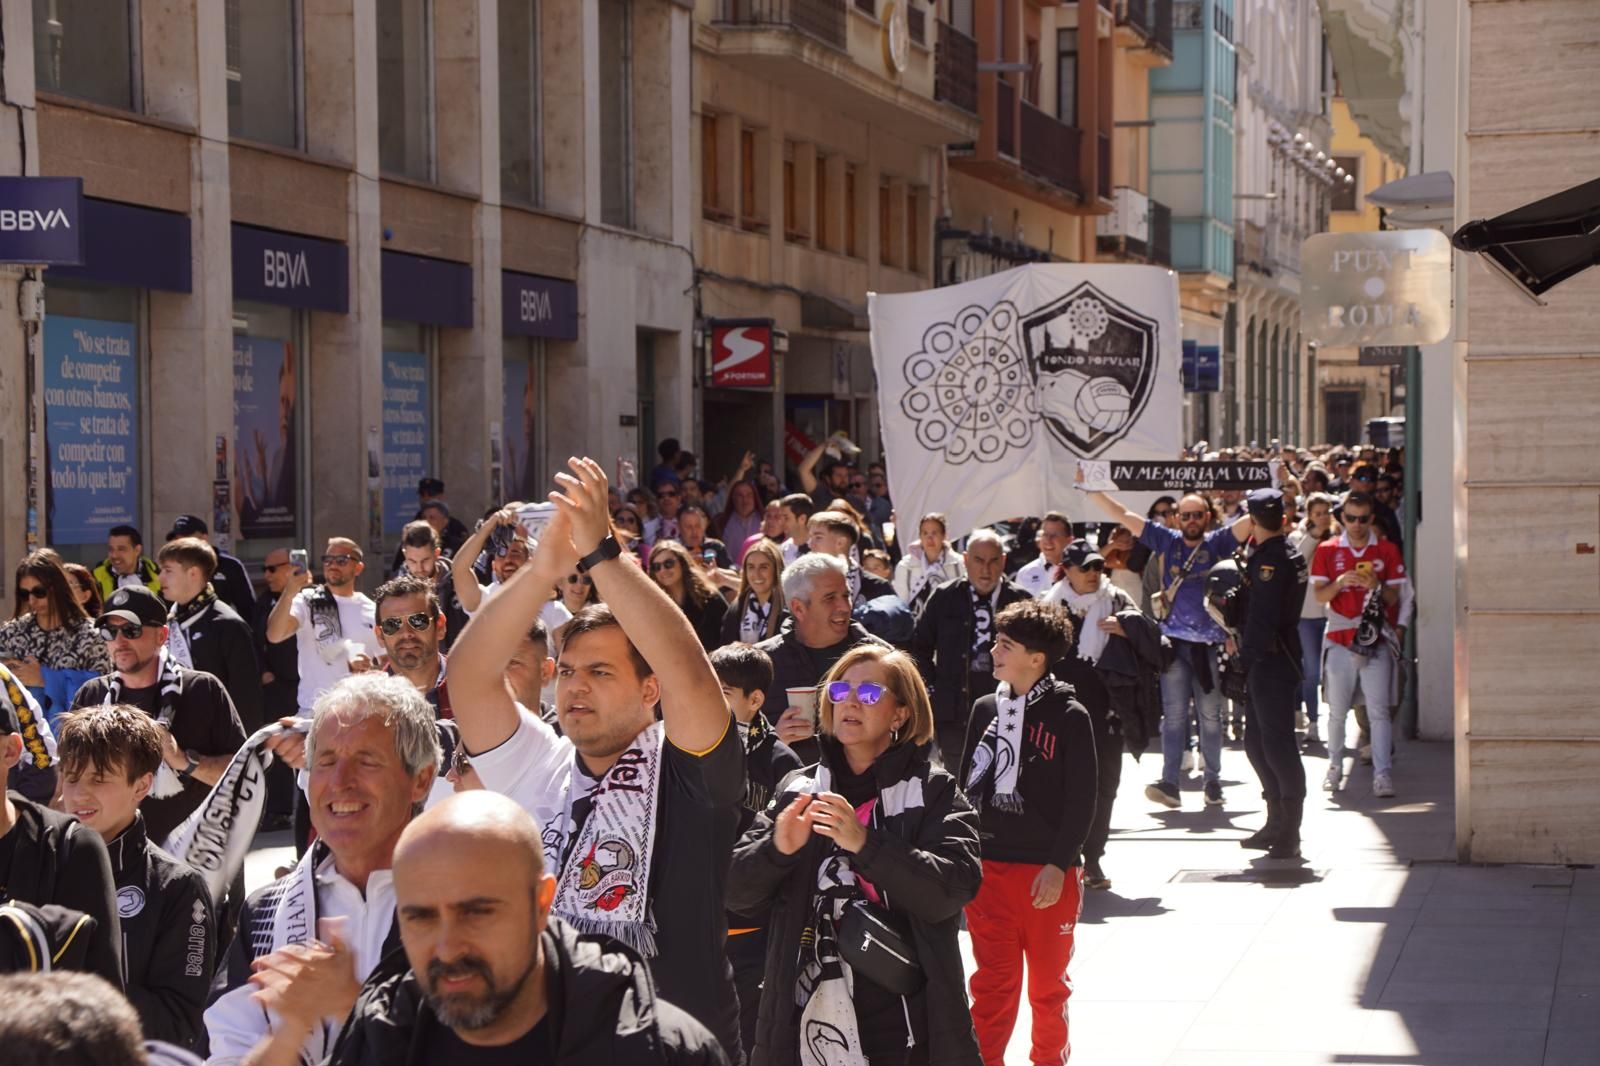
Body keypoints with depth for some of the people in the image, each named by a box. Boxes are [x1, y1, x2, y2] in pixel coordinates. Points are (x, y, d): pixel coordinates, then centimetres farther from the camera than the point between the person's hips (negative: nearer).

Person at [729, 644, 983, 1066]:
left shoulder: (934, 791, 0)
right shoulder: (799, 790, 9)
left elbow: (953, 889, -13)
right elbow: (738, 890, 5)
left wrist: (866, 844, -24)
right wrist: (778, 849, -15)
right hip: (804, 1019, 3)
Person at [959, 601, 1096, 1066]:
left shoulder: (1070, 718, -7)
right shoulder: (984, 709, 6)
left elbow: (1082, 801, -8)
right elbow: (965, 785, 12)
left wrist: (1058, 864, -13)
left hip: (1049, 872, -3)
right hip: (989, 867, 3)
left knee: (1048, 984, 11)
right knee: (992, 982, 3)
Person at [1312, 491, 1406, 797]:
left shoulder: (1387, 550, 5)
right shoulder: (1327, 550, 5)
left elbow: (1394, 597, 5)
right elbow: (1319, 594, 1)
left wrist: (1376, 586, -16)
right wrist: (1340, 582, -18)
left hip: (1375, 637, -1)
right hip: (1339, 637, 1)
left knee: (1379, 709, -9)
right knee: (1337, 710, 8)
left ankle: (1383, 773, -11)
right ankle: (1335, 767, 24)